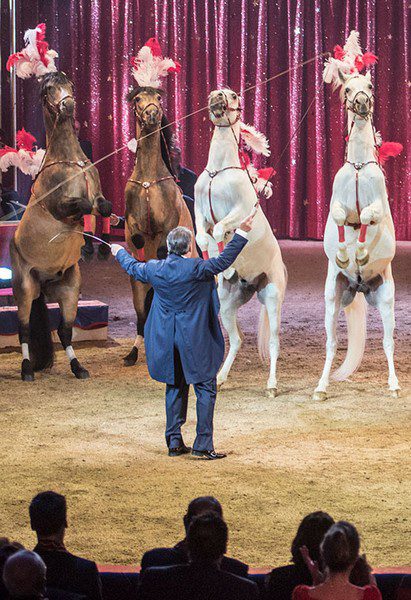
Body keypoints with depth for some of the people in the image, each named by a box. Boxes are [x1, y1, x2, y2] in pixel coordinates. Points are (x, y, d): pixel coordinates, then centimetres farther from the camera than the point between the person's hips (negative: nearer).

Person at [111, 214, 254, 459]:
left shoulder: (155, 269, -1)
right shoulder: (196, 269, -17)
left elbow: (133, 267, 18)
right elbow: (224, 261, -12)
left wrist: (120, 253, 39)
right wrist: (242, 233, -7)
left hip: (166, 342, 5)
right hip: (195, 341, -5)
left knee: (175, 388, 17)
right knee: (206, 389, 3)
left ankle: (174, 442, 18)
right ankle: (203, 445, -1)